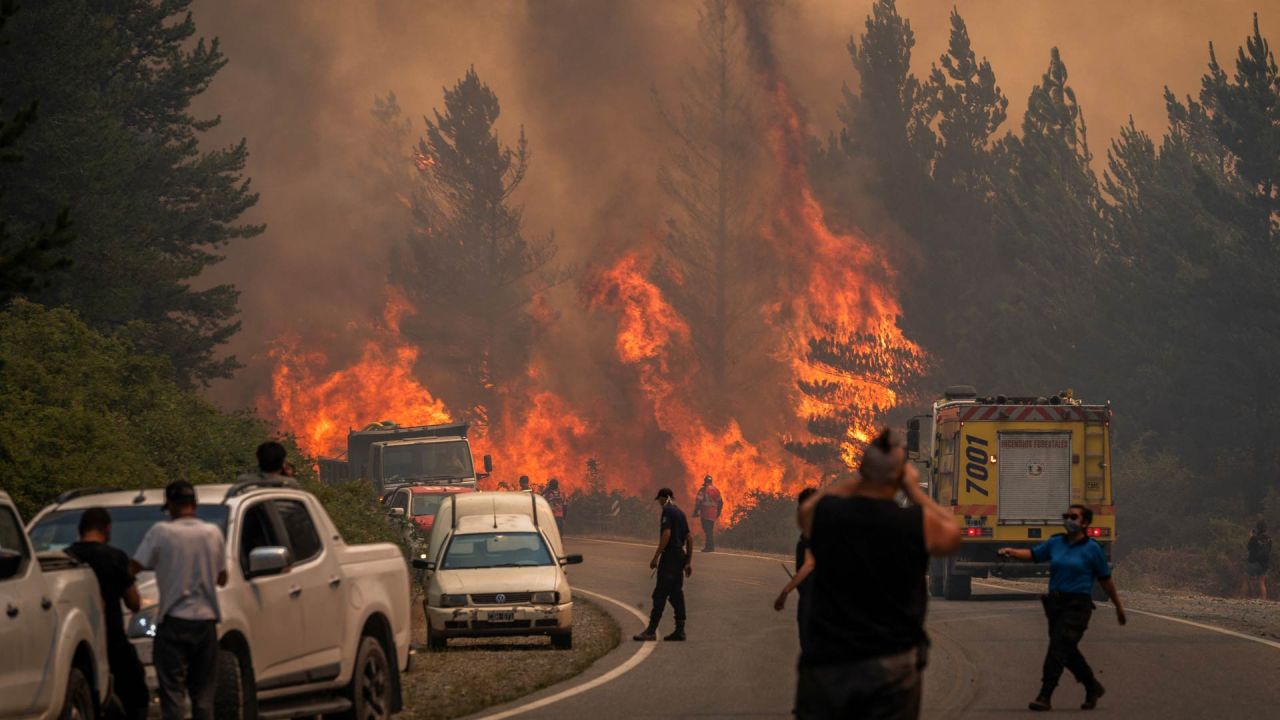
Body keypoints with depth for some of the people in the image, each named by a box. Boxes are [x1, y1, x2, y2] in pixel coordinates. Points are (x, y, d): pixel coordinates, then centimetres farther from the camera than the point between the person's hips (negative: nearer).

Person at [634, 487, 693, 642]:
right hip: (680, 556, 9)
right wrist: (688, 562, 22)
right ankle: (680, 630, 9)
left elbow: (666, 534, -20)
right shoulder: (680, 513, 17)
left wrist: (656, 557, -18)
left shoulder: (667, 511, -9)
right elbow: (689, 538, 19)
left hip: (669, 556, -9)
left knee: (660, 594, -10)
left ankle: (651, 630, -13)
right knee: (676, 594, 11)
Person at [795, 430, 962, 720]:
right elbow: (952, 534, 14)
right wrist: (914, 488, 15)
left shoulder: (824, 514, -5)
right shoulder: (919, 523, -10)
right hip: (890, 668, -1)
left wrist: (856, 478, 20)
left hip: (825, 666, 1)